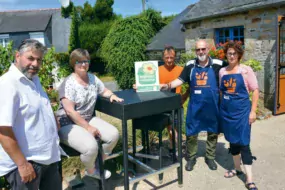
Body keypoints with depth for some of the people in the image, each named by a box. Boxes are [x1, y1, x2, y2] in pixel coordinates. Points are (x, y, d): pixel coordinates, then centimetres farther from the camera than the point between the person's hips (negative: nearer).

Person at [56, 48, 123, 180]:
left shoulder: (93, 78, 4)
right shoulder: (68, 84, -17)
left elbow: (104, 91, 19)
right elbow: (70, 111, -22)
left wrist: (112, 95, -5)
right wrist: (88, 127, -22)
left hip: (88, 119, 8)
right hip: (68, 124, -7)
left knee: (114, 134, -8)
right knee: (91, 146, -30)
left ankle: (98, 165, 15)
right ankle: (91, 170, 8)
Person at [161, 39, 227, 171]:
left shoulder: (218, 64, -5)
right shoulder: (190, 65, 1)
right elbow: (180, 80, -1)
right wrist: (168, 86, -17)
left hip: (212, 106, 0)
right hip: (195, 106, 1)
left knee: (213, 132, 13)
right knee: (191, 133, 7)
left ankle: (210, 158, 32)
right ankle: (191, 158, 25)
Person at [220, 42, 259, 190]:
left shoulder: (246, 70, -5)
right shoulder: (222, 71, 6)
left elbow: (255, 90, -5)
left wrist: (253, 111, -10)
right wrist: (221, 107, 12)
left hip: (242, 110, -4)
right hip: (226, 111, 4)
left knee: (243, 143, -4)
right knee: (232, 140, 14)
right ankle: (237, 168, 33)